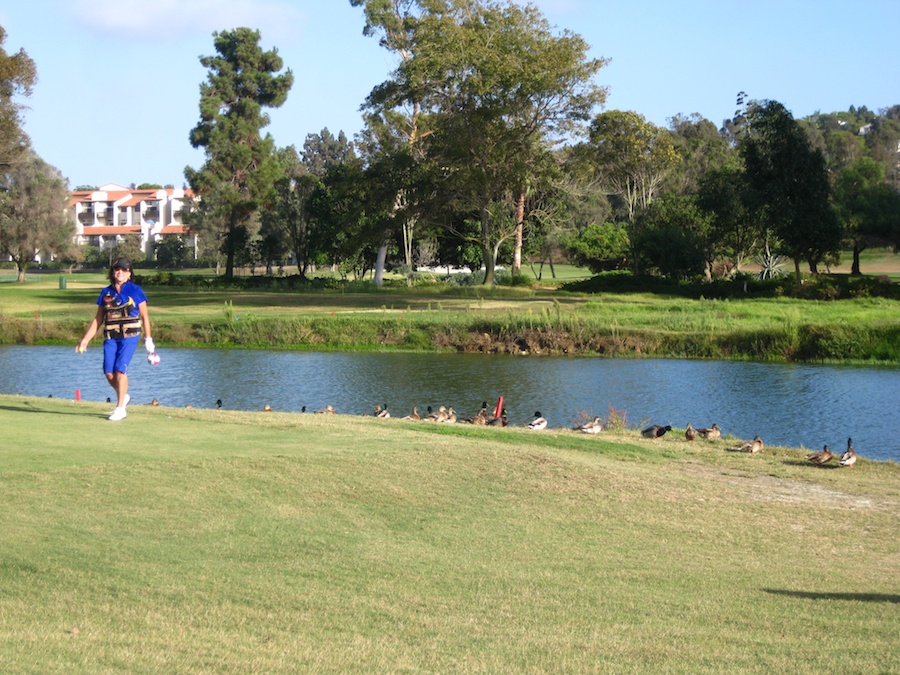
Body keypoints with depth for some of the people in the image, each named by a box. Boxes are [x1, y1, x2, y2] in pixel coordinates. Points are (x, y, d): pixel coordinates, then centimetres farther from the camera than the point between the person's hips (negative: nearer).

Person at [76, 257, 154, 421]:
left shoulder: (135, 291, 2)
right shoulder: (106, 292, 11)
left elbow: (144, 316, 4)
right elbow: (98, 319, 15)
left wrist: (148, 339, 1)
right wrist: (85, 340, 10)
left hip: (129, 336, -4)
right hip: (111, 337, 4)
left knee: (120, 369, -14)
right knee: (108, 372, -4)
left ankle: (120, 409, -4)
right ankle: (123, 397, 24)